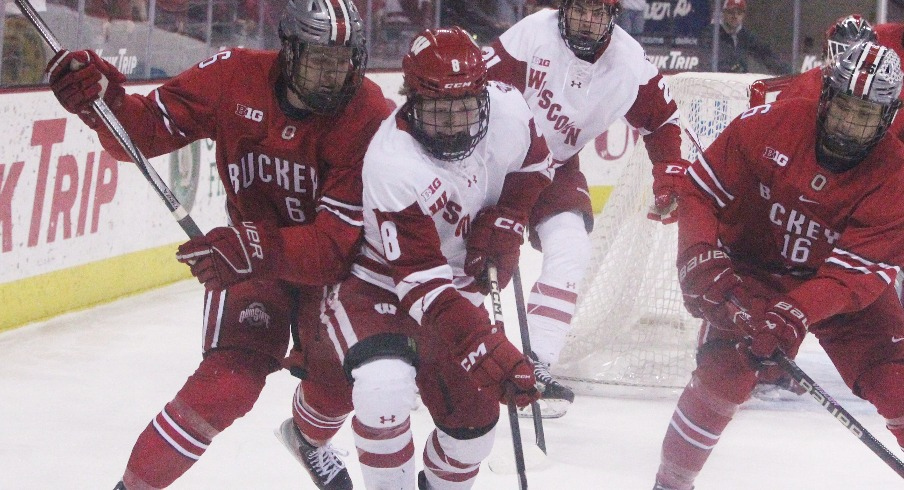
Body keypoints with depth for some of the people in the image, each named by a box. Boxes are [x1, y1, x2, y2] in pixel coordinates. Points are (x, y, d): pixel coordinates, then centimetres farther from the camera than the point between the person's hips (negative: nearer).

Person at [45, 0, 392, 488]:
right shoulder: (235, 77, -20)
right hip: (246, 251, -1)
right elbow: (145, 131, -16)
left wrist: (258, 249, -49)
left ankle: (312, 437, 38)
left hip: (331, 262, 1)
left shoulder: (370, 116, -26)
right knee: (230, 381, -19)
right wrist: (102, 99, -38)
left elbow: (337, 242, -32)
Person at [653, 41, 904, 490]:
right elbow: (701, 191, -10)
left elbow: (856, 274, -26)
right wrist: (701, 259, -25)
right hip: (753, 270, -1)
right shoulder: (768, 126, -20)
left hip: (847, 293, 1)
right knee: (724, 371, -22)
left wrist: (793, 317, -40)